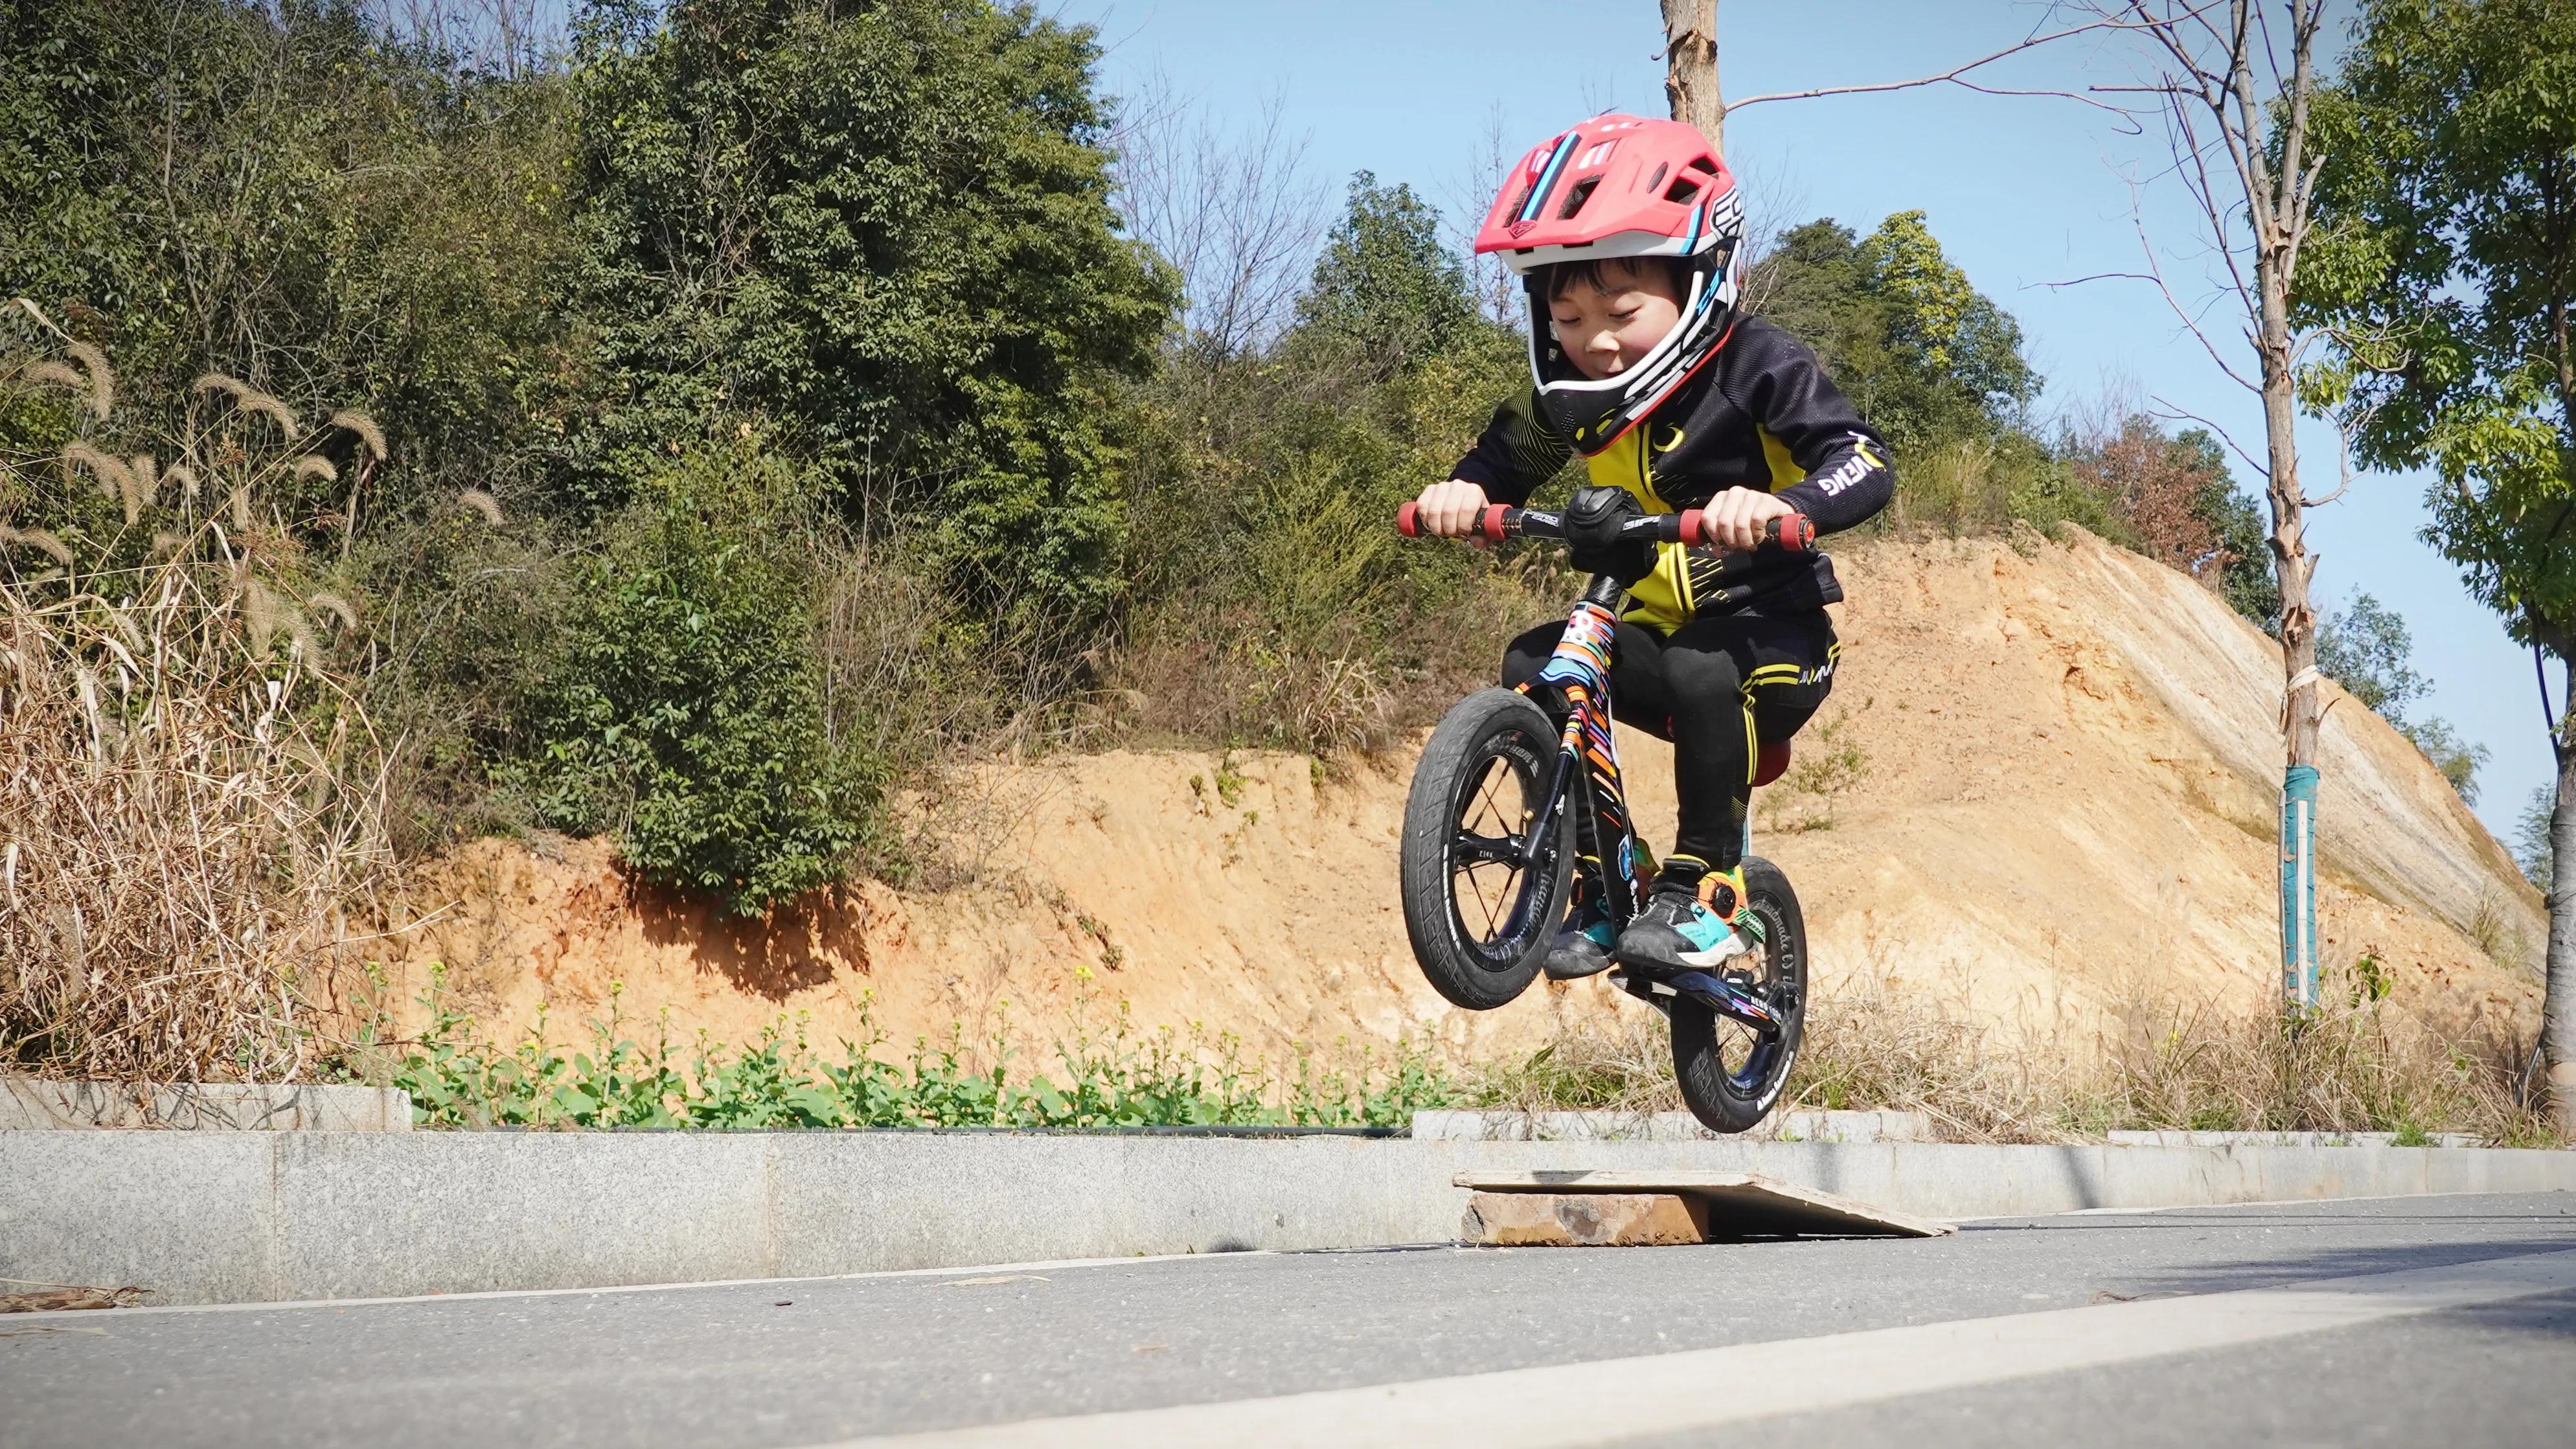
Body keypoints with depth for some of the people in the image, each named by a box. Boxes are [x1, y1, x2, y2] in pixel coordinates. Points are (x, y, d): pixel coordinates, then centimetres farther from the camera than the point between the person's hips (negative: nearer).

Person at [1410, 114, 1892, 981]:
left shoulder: (1756, 368, -18)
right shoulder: (1571, 393, -2)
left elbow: (1864, 464, -27)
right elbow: (1509, 455, 12)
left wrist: (1775, 503, -47)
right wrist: (1463, 489, -12)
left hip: (1769, 630, -6)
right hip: (1649, 623, 6)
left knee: (1701, 670, -37)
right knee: (1535, 666, -19)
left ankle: (1705, 889, -22)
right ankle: (1588, 888, -8)